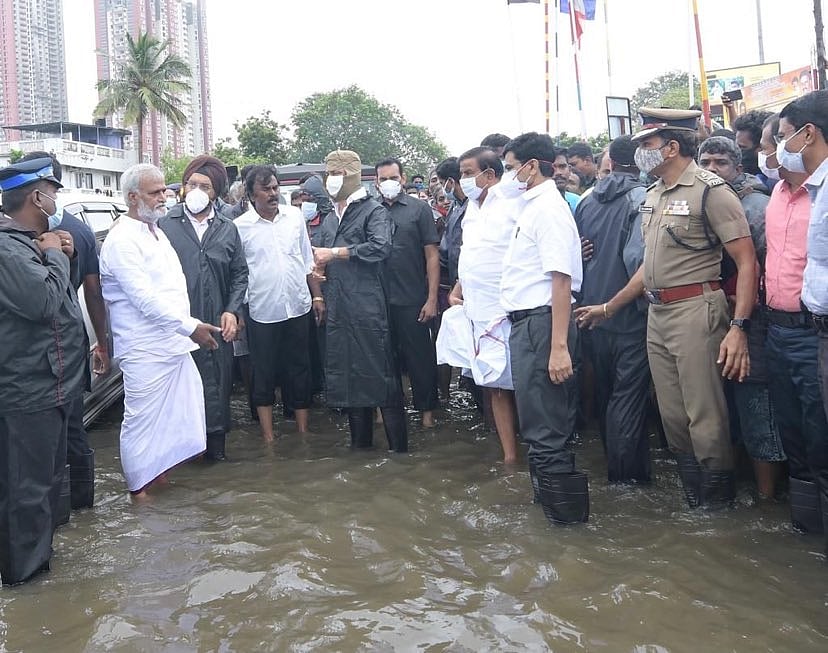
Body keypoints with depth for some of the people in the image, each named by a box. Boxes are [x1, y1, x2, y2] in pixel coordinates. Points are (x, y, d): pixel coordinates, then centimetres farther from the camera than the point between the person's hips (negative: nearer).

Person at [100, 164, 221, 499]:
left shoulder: (156, 231, 14)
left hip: (174, 344, 9)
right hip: (145, 351, -9)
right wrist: (191, 327, -22)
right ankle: (139, 488, 16)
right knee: (142, 421, 2)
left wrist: (188, 327, 15)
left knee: (174, 418, 15)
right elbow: (145, 299, -21)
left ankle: (160, 473, 31)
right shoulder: (121, 241, -14)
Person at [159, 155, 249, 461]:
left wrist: (232, 311, 1)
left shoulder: (227, 229, 11)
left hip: (217, 324, 3)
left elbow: (240, 274, 13)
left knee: (218, 386, 8)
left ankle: (216, 443, 23)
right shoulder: (166, 225, 0)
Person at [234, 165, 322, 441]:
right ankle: (268, 436, 19)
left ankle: (303, 431, 24)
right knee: (264, 375, 8)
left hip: (298, 308, 3)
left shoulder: (295, 216, 4)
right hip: (262, 312, -2)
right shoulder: (240, 226, -5)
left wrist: (317, 296, 7)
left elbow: (308, 260, 10)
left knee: (300, 371, 11)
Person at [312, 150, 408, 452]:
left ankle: (398, 445, 3)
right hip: (338, 308, 7)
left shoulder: (373, 211, -2)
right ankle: (360, 441, 22)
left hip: (368, 305, -7)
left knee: (381, 373, -5)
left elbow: (381, 247, -20)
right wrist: (318, 267, 4)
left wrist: (334, 253, -14)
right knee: (347, 373, 11)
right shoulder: (330, 218, 20)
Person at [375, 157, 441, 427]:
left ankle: (427, 408, 20)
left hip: (412, 300, -2)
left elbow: (432, 255, -2)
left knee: (420, 355, 6)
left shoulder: (419, 209, 0)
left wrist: (432, 298, -8)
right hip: (379, 301, 2)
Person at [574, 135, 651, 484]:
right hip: (630, 313, -6)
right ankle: (628, 471, 10)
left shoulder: (586, 201, 4)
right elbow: (637, 256, -25)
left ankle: (613, 462, 34)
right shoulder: (641, 198, -14)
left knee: (604, 390, 19)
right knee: (630, 393, 3)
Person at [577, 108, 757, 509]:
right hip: (656, 315, 8)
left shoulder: (709, 190, -10)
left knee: (705, 417, -3)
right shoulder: (653, 196, 15)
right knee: (672, 416, 13)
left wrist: (739, 327, -22)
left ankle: (720, 509, 14)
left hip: (696, 311, -8)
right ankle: (693, 503, 27)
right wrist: (608, 308, 22)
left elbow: (747, 261, -14)